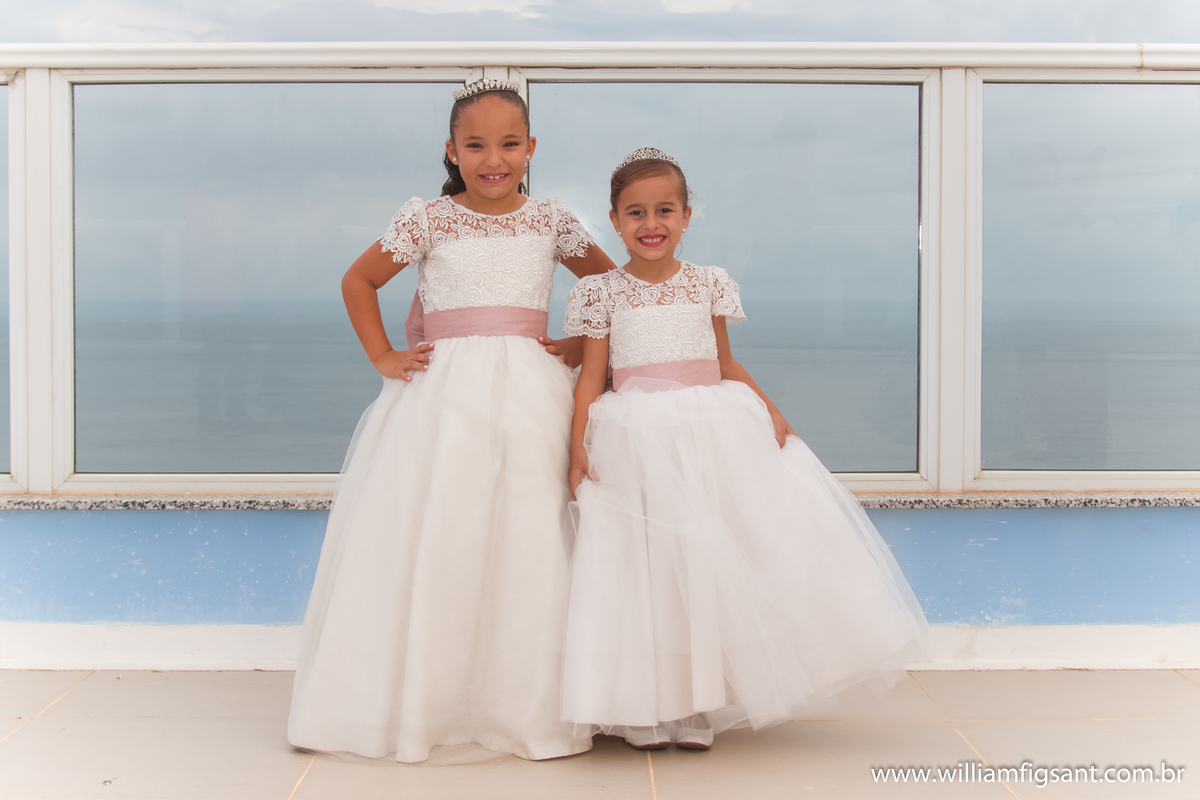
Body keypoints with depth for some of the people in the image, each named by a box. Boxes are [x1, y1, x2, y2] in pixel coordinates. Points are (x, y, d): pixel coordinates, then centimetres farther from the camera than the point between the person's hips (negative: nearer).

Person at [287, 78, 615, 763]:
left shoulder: (551, 221, 9)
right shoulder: (428, 220, 4)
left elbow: (610, 281, 23)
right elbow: (359, 281, 14)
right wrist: (384, 357, 6)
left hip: (530, 397, 2)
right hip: (443, 396, -1)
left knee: (528, 544, 0)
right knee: (431, 542, -2)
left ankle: (527, 706, 12)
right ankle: (418, 707, 9)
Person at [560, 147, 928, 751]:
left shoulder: (709, 284, 8)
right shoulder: (601, 293, 3)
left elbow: (727, 366, 13)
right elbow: (592, 376, 1)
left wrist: (771, 413, 1)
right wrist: (578, 444, -8)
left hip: (713, 433, 2)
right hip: (636, 441, -2)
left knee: (708, 561, 2)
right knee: (644, 565, -1)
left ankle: (697, 708, 13)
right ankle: (644, 711, 10)